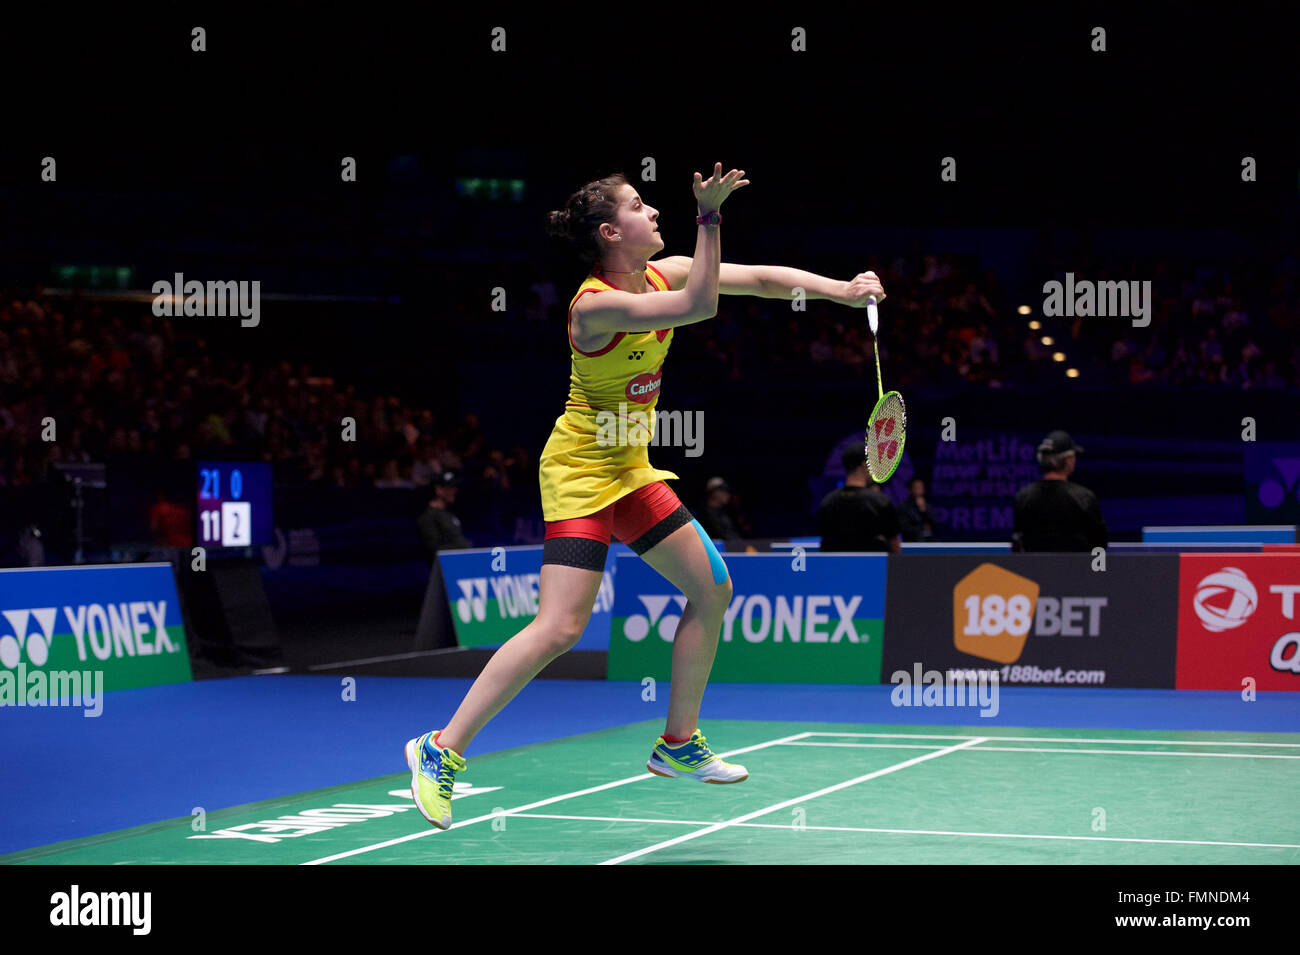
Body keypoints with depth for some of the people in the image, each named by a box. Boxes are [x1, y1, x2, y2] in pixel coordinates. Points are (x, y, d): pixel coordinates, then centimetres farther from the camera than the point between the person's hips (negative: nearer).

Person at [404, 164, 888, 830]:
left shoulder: (662, 274, 2)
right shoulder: (595, 305, -24)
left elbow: (760, 277, 5)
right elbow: (701, 305, -34)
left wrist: (841, 290, -5)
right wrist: (709, 212, -35)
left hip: (631, 470, 9)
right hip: (579, 471, -9)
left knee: (712, 586, 9)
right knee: (560, 628, -18)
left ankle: (678, 744, 22)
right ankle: (441, 751, -8)